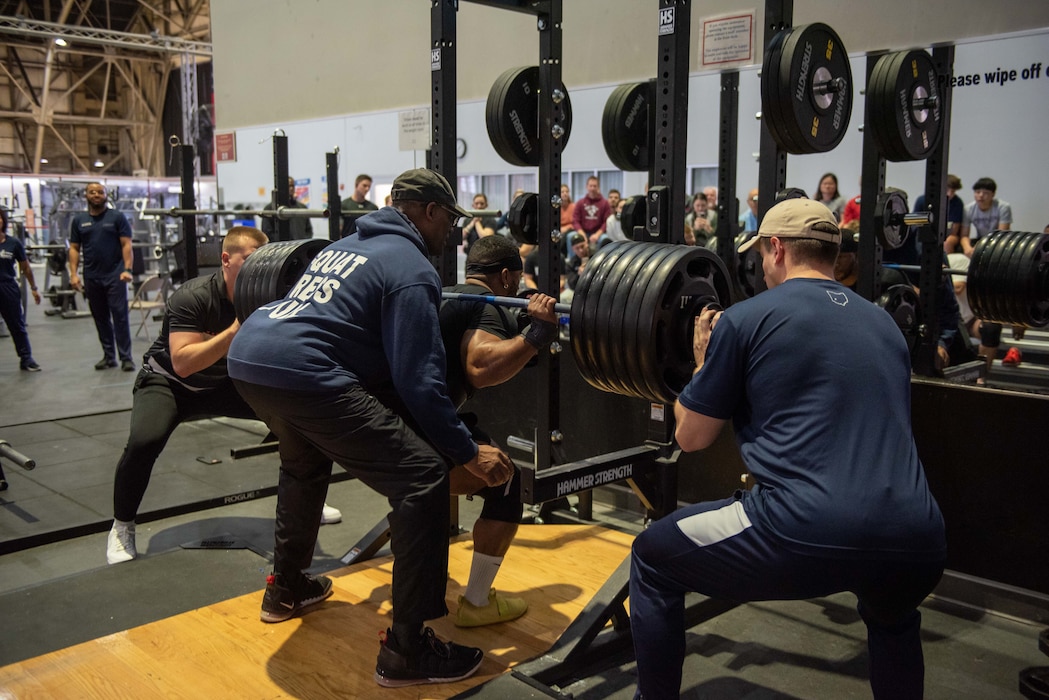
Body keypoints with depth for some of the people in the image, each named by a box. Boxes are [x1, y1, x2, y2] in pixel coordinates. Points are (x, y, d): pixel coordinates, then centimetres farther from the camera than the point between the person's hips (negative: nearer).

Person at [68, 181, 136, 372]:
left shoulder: (117, 217, 2)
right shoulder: (79, 220, 11)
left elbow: (126, 245, -4)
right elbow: (74, 248, 9)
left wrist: (127, 269, -15)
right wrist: (73, 274, -2)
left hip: (115, 276, -4)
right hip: (91, 278, 4)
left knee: (120, 316, -5)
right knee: (100, 318, 9)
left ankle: (126, 357, -3)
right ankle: (109, 356, 18)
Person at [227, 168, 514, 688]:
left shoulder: (349, 245, 28)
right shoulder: (411, 267, 1)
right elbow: (419, 378, -7)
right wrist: (468, 453, -2)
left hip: (247, 354, 10)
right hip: (302, 372, -10)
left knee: (305, 463, 37)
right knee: (423, 478, -7)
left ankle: (286, 588, 48)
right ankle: (407, 652, -3)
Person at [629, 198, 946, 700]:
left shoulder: (747, 318, 5)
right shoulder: (884, 324, 22)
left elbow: (691, 437, 13)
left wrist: (704, 361, 29)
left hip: (806, 536, -6)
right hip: (917, 545, 6)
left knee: (651, 559, 20)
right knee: (892, 618, 43)